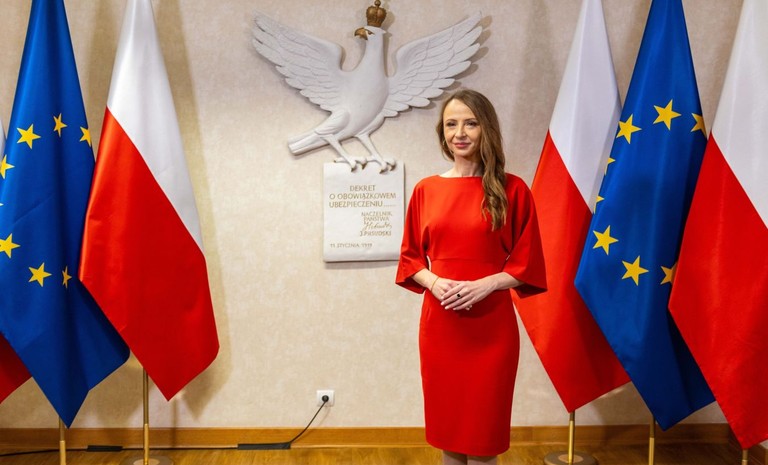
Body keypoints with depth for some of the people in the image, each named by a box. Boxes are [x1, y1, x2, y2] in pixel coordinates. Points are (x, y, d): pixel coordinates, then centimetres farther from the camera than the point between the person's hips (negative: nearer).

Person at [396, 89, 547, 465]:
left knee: (482, 427, 7)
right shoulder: (425, 189, 4)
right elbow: (410, 257, 9)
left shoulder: (511, 190, -3)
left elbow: (527, 264, -1)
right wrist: (434, 282, -10)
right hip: (438, 323, 3)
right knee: (447, 422, 13)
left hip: (491, 325, -2)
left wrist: (485, 285, -16)